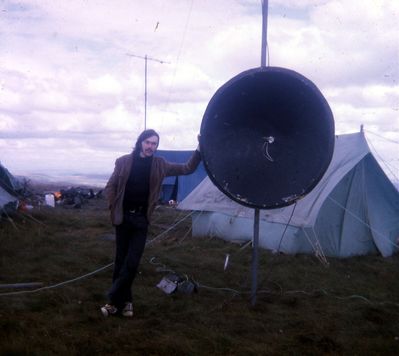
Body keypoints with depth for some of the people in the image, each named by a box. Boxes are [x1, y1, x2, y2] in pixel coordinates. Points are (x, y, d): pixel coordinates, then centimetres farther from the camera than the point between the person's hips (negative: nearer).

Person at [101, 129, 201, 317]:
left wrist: (199, 150, -12)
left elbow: (187, 168, 2)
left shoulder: (159, 165, 2)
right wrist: (115, 209, -3)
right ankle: (125, 301, 17)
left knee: (132, 262, -3)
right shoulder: (124, 162, -2)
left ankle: (114, 300, 8)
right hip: (123, 217, 0)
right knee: (121, 260, 5)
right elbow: (110, 187, 5)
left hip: (141, 219, 1)